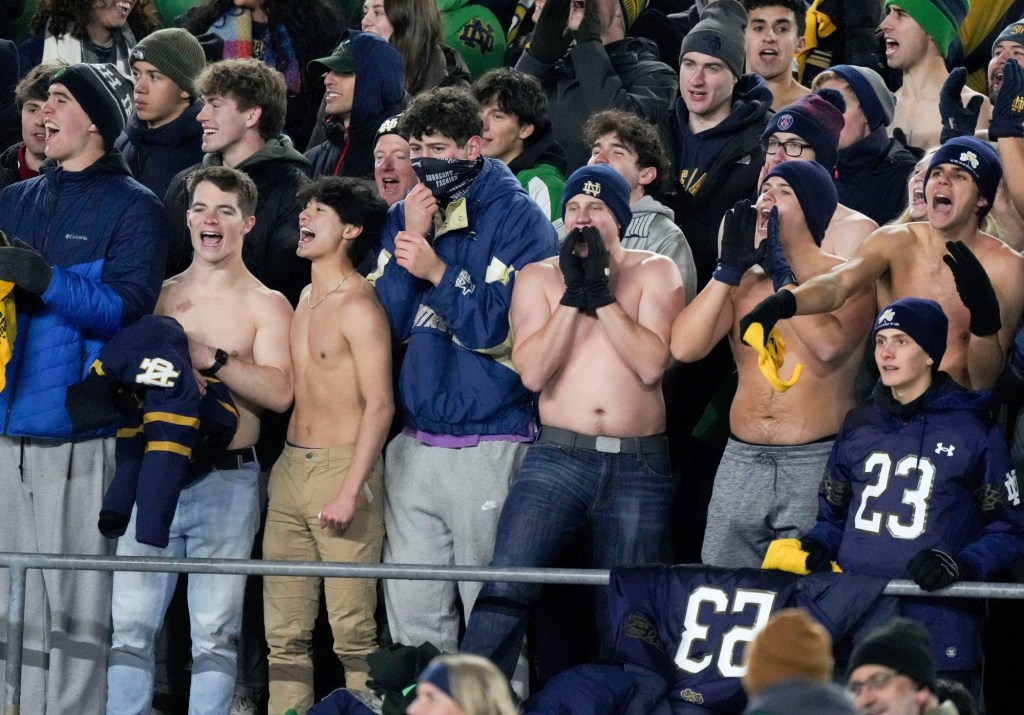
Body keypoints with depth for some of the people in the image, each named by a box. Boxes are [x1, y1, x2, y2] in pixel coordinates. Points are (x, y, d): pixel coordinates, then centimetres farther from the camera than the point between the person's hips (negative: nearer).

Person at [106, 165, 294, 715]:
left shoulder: (265, 306, 5)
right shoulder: (159, 296, 14)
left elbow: (278, 391, -8)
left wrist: (210, 359, -18)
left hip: (226, 480, -3)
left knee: (214, 633, -2)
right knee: (130, 624, -3)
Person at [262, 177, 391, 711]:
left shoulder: (358, 307, -10)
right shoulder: (305, 300, 16)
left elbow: (379, 405, -15)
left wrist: (350, 490, -21)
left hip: (342, 467, -8)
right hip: (290, 467, 8)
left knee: (353, 633, -9)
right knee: (284, 632, 5)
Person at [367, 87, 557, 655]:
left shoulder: (517, 217, -4)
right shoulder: (405, 215, 12)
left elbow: (501, 328, -11)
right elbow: (385, 321, 5)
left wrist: (437, 271, -17)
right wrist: (409, 237, -5)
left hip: (489, 447, -5)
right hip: (414, 446, 5)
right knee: (411, 612, 5)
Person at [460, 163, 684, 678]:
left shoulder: (655, 273, 6)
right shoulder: (539, 277, 8)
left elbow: (652, 364, -9)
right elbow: (532, 372, -5)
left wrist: (601, 293, -10)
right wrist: (572, 295, -10)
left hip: (639, 465, 0)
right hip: (558, 457, 0)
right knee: (505, 585, -17)